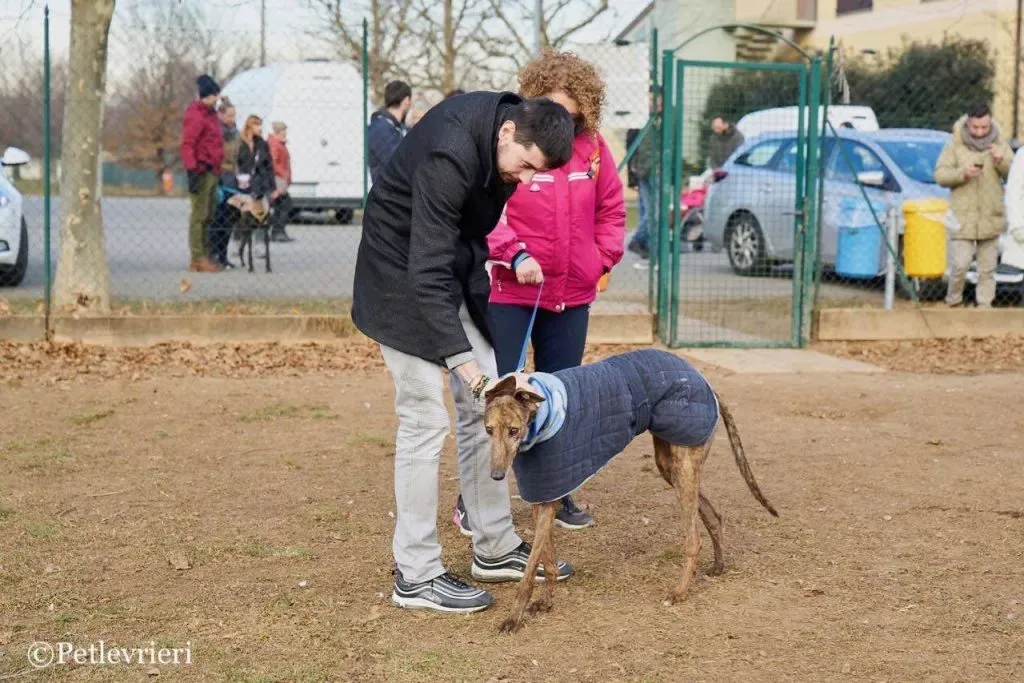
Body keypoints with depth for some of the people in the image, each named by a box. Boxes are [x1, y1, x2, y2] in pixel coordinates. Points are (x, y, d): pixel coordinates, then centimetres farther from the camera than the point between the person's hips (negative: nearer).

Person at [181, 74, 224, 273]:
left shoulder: (210, 114, 19)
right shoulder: (195, 115, -11)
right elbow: (187, 145, -17)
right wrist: (192, 170, -25)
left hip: (212, 172, 10)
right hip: (202, 171, -10)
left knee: (208, 215, 12)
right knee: (199, 215, -8)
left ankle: (203, 257, 18)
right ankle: (198, 258, -7)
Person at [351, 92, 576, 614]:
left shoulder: (501, 120, -7)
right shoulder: (449, 156, -33)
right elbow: (427, 273, -35)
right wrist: (462, 360, -38)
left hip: (457, 268, 9)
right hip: (404, 274, -9)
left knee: (483, 408, 8)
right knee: (425, 419, -10)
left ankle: (496, 549, 19)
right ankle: (415, 576, -1)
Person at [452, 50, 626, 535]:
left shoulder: (592, 147, 3)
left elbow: (611, 208, 14)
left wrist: (603, 258, 4)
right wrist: (514, 253, -23)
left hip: (573, 295, 5)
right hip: (508, 294, -5)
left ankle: (558, 494, 26)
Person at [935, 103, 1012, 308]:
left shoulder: (999, 142, 4)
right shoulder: (955, 144, -4)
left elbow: (1013, 174, 3)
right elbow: (940, 175, -6)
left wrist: (1001, 161, -17)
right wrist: (962, 173, -23)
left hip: (991, 216, 3)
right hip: (963, 216, -3)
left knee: (988, 267, 6)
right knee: (961, 264, -8)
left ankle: (985, 304, 15)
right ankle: (953, 301, 13)